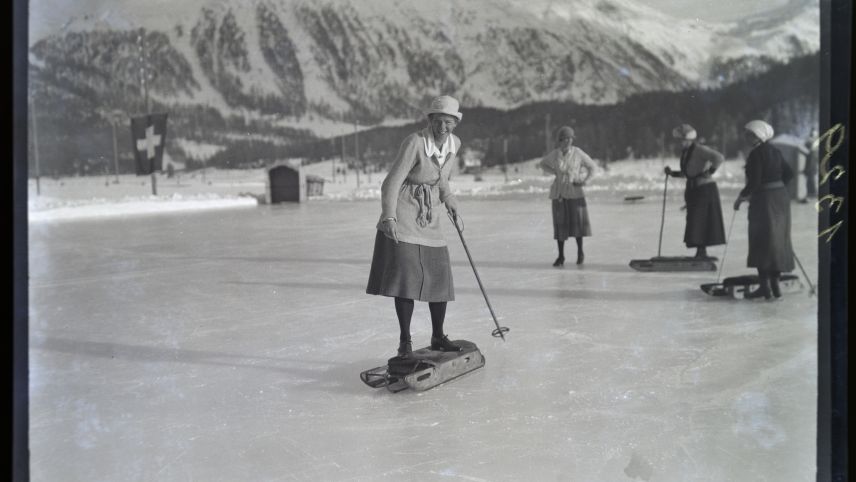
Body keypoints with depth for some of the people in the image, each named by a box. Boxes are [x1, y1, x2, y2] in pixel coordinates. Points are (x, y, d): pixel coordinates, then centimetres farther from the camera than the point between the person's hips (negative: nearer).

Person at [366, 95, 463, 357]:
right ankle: (405, 342, 0)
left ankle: (438, 337, 21)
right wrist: (389, 218, -34)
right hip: (404, 211, -6)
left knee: (440, 275, 5)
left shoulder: (454, 143, 0)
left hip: (430, 215, 6)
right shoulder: (415, 142, -21)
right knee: (405, 275, -11)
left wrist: (447, 197, 7)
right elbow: (392, 182, -23)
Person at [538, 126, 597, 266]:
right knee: (560, 223, 1)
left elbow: (592, 166, 5)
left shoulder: (578, 153, -6)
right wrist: (555, 172, 1)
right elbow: (542, 164, 15)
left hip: (574, 191, -1)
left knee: (578, 221, -6)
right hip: (559, 192, 1)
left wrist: (583, 181, -5)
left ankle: (580, 250, 18)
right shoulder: (553, 154, -3)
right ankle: (561, 257, 9)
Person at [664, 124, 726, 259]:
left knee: (700, 221, -9)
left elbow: (718, 157, -28)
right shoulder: (684, 152, 11)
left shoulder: (700, 149, -15)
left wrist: (710, 172, -21)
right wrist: (672, 173, 6)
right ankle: (702, 253, 13)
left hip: (705, 189, -9)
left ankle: (701, 252, -6)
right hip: (692, 189, 9)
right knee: (694, 221, 8)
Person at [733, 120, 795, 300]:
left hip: (764, 200, -8)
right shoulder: (775, 152, 11)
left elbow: (754, 182, -19)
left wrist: (741, 197, -7)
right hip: (781, 197, 8)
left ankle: (764, 286, -4)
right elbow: (789, 174, 17)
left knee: (761, 241, -3)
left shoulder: (756, 153, -14)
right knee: (777, 240, 11)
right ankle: (775, 285, 15)